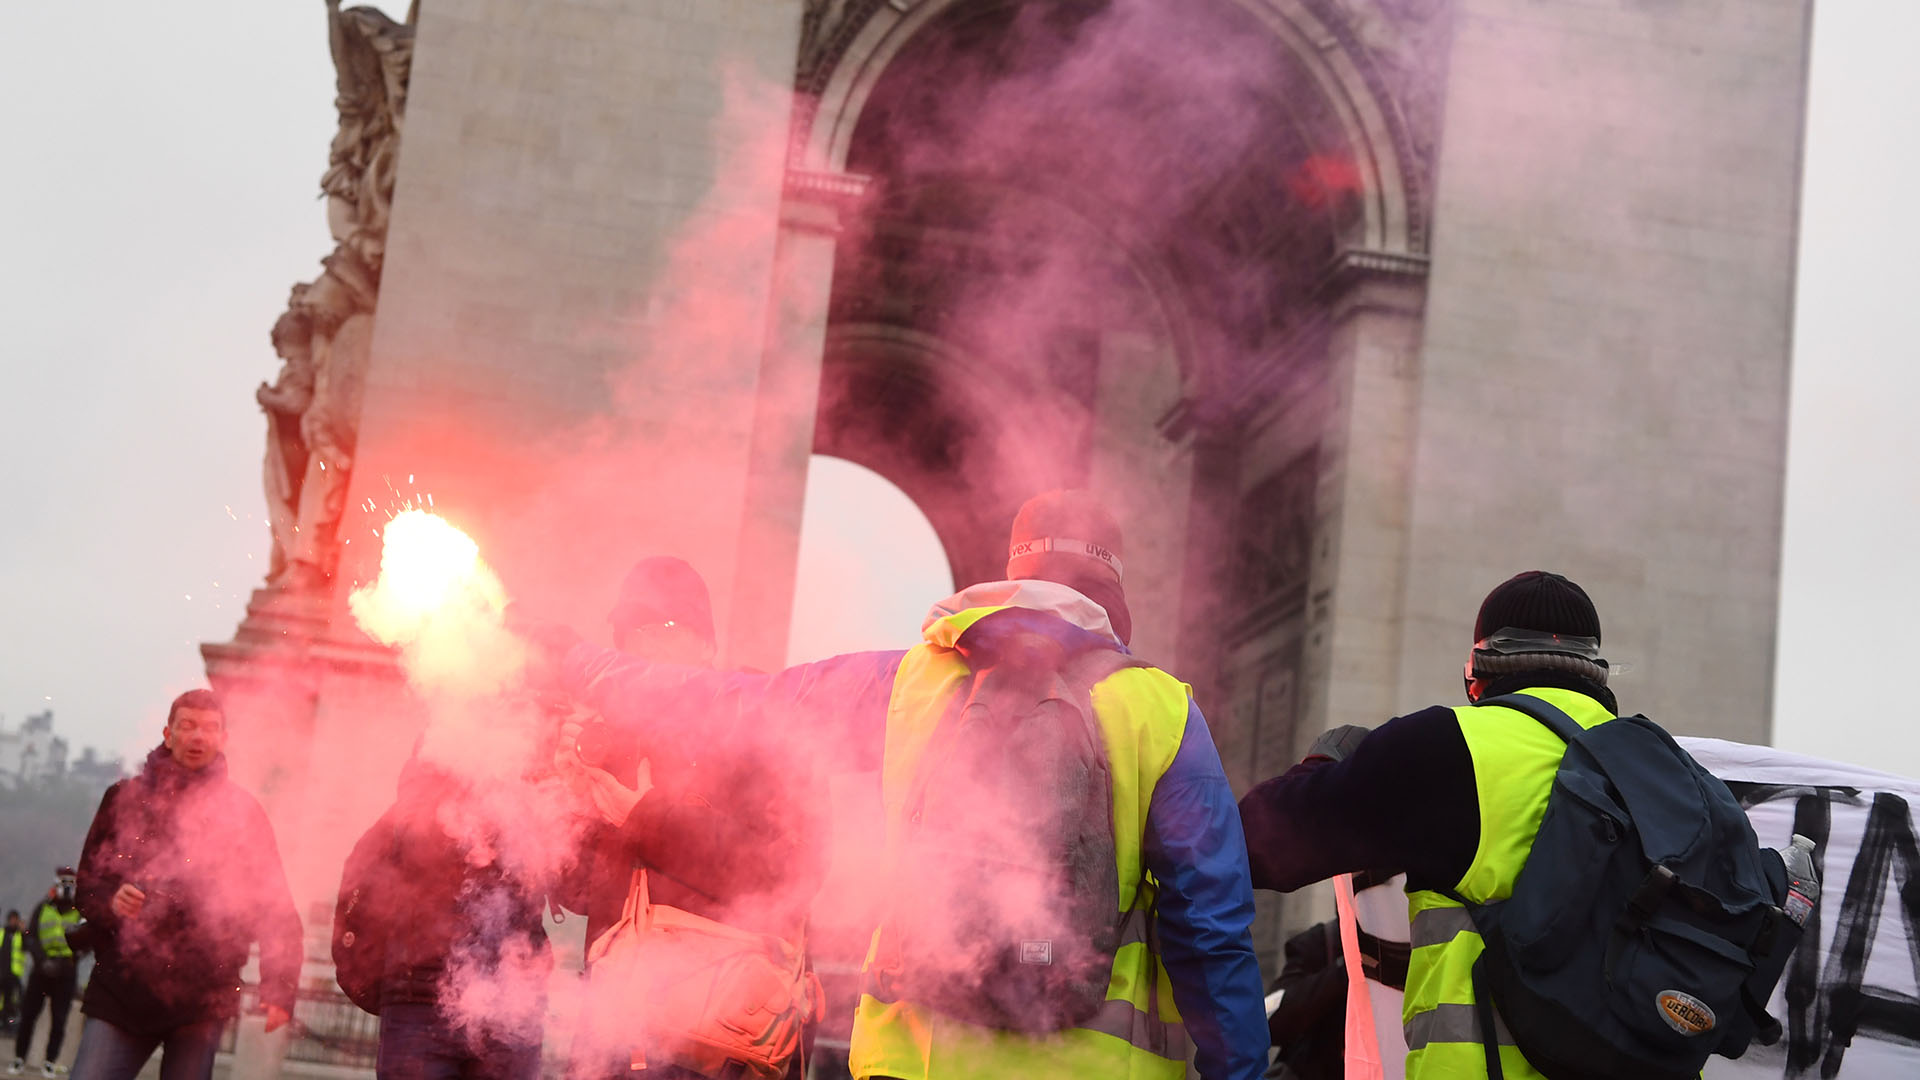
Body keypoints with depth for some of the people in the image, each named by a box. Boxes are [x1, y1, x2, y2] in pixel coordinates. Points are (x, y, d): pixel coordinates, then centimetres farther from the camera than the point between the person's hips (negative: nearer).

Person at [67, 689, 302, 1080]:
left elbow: (275, 906, 3)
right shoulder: (125, 798, 10)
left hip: (202, 1000, -1)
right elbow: (87, 883, 11)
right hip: (123, 986, 1)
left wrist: (278, 988, -7)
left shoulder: (242, 811, 6)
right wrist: (110, 901, -12)